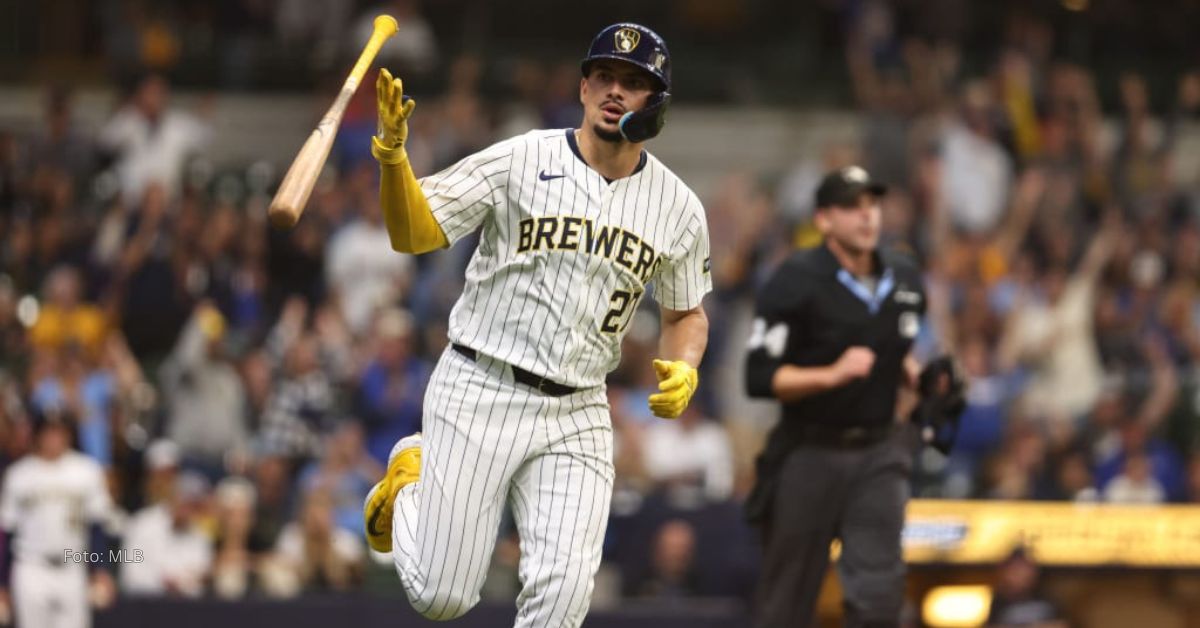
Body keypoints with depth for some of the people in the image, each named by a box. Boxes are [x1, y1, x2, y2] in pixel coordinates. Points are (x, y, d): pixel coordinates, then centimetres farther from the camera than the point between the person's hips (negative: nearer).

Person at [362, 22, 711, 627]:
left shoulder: (679, 208, 5)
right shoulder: (519, 161, -6)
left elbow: (686, 313, 19)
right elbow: (413, 234, -9)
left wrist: (684, 370, -3)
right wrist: (392, 153, -27)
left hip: (576, 415, 3)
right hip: (479, 392, -3)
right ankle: (409, 485, 32)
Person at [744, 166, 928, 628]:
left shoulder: (904, 279, 7)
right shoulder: (797, 282, -11)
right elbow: (760, 377, -14)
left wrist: (915, 375, 2)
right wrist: (831, 374, -27)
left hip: (878, 452, 4)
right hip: (810, 451, -4)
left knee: (878, 584, -10)